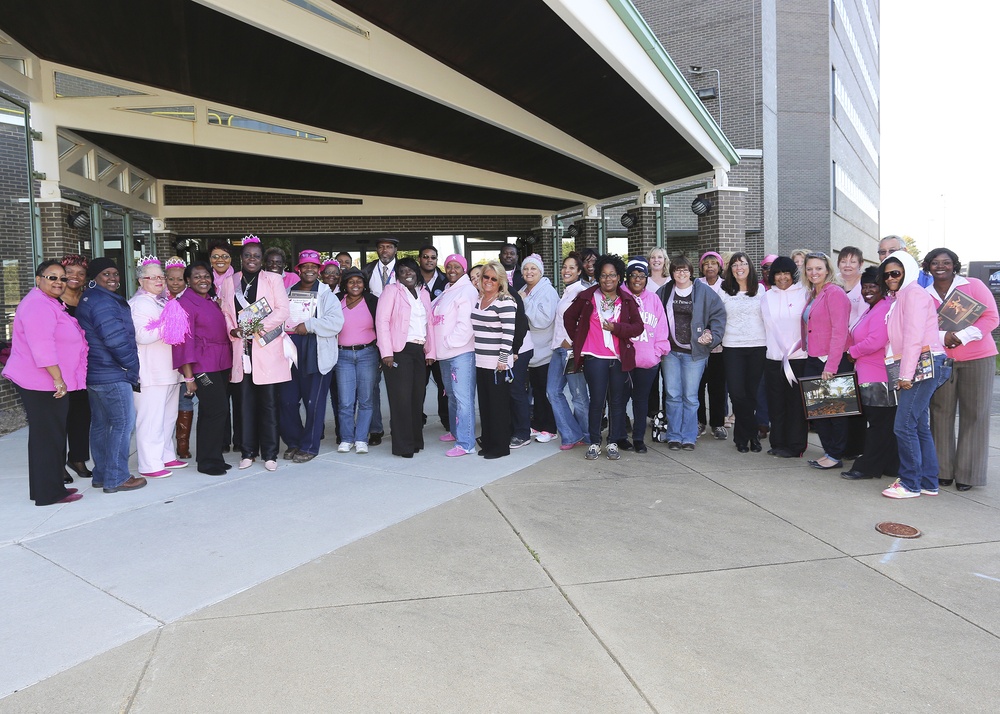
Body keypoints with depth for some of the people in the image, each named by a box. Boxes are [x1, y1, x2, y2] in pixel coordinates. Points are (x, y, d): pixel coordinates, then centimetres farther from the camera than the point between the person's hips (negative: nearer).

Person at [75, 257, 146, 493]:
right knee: (123, 423, -6)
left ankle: (101, 475, 22)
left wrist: (128, 367, 16)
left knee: (100, 424, 14)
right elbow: (116, 339, -23)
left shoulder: (88, 300, 18)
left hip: (95, 374, 11)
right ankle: (116, 478, -2)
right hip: (112, 376, -11)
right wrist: (131, 366, -10)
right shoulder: (103, 302, -17)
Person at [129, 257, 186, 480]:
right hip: (150, 371, -9)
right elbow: (142, 336, -20)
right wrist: (168, 326, -19)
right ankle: (149, 465, -2)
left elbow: (175, 331, 32)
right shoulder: (140, 303, -9)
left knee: (168, 415, 15)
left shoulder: (163, 301, 18)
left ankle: (166, 456, 25)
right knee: (151, 418, -7)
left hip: (168, 368, 9)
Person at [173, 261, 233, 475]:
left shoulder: (212, 301, 16)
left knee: (211, 413, 11)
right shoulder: (185, 303, -8)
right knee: (216, 410, -8)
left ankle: (213, 458, 19)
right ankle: (208, 461, 4)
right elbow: (184, 341, -12)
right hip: (203, 367, -7)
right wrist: (188, 377, -15)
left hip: (221, 365, 7)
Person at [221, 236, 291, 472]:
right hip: (241, 350, 2)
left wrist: (260, 326, -14)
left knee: (268, 403, 1)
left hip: (267, 349, -2)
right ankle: (248, 452, 16)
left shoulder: (273, 279, 5)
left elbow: (283, 310, -3)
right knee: (246, 402, 6)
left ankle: (270, 454, 9)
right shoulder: (229, 282, 13)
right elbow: (225, 313, 13)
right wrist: (232, 330, -6)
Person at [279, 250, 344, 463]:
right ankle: (293, 441, 24)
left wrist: (309, 326, -14)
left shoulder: (327, 295, 3)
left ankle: (309, 447, 12)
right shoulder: (287, 293, 15)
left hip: (317, 355, -4)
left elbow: (336, 322, -11)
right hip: (290, 353, 4)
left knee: (313, 403, 0)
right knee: (287, 401, 4)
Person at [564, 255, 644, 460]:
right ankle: (594, 442, 10)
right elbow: (569, 317, 14)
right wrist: (577, 340, 10)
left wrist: (616, 327, -12)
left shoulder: (627, 299, 6)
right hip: (594, 357, -2)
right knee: (597, 400, -3)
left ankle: (613, 442, 17)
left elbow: (638, 326, 1)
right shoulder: (587, 297, 3)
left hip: (619, 357, 2)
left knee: (617, 400, 7)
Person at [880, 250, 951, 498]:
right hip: (918, 368, 10)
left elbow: (914, 336, -15)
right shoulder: (901, 298, 22)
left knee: (904, 426, -10)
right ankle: (928, 483, 18)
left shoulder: (914, 293, -7)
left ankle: (910, 484, -2)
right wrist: (903, 374, 12)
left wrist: (906, 374, -17)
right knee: (919, 426, 11)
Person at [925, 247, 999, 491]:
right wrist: (943, 337, -15)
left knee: (974, 414, 0)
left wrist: (963, 336, -17)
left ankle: (968, 474, 8)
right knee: (941, 413, 1)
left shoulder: (974, 286, 2)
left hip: (977, 359, -2)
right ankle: (943, 471, 10)